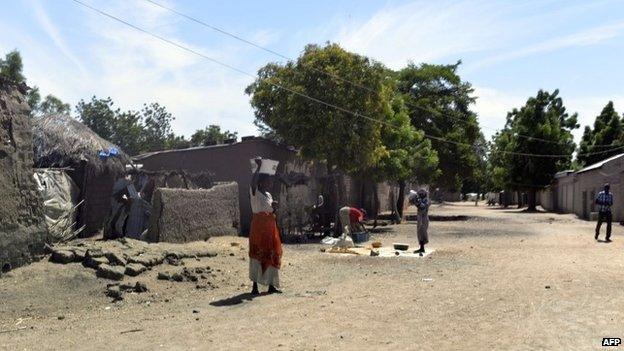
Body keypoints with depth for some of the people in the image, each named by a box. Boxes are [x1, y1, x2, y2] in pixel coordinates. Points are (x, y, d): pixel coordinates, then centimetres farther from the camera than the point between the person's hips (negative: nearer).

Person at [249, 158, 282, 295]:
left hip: (270, 227, 8)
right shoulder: (255, 193, -6)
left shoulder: (268, 195, 17)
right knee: (257, 254, -7)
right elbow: (253, 181, -28)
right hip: (259, 226, -8)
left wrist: (274, 207, 1)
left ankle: (271, 285, 18)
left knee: (272, 255, 9)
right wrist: (259, 167, -27)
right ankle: (255, 286, -2)